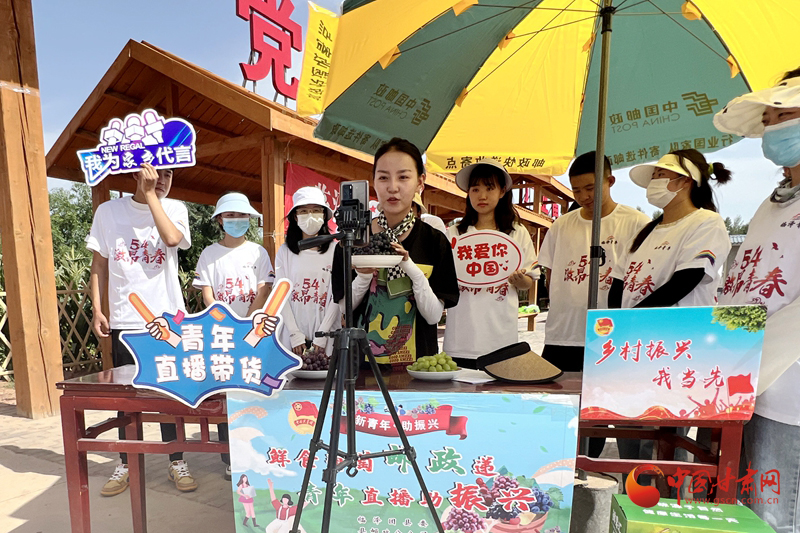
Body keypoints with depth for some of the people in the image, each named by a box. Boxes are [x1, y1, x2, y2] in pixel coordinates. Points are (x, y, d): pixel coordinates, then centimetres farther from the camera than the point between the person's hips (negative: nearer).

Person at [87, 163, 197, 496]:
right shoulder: (109, 211, 6)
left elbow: (173, 238, -19)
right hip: (124, 320, 1)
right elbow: (99, 264, 8)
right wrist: (97, 310, 1)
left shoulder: (174, 208, 3)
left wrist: (150, 194, -14)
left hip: (168, 318, -1)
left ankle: (177, 462, 19)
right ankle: (126, 464, 27)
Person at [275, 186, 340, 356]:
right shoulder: (285, 251, 3)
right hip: (292, 334, 1)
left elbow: (336, 296, -4)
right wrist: (295, 335, -7)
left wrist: (322, 335, -9)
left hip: (326, 336, -1)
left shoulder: (335, 250, -1)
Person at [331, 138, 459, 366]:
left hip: (416, 360, 0)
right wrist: (364, 276, -19)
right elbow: (345, 307, -2)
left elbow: (434, 315, -10)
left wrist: (413, 270, -24)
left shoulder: (435, 241, -7)